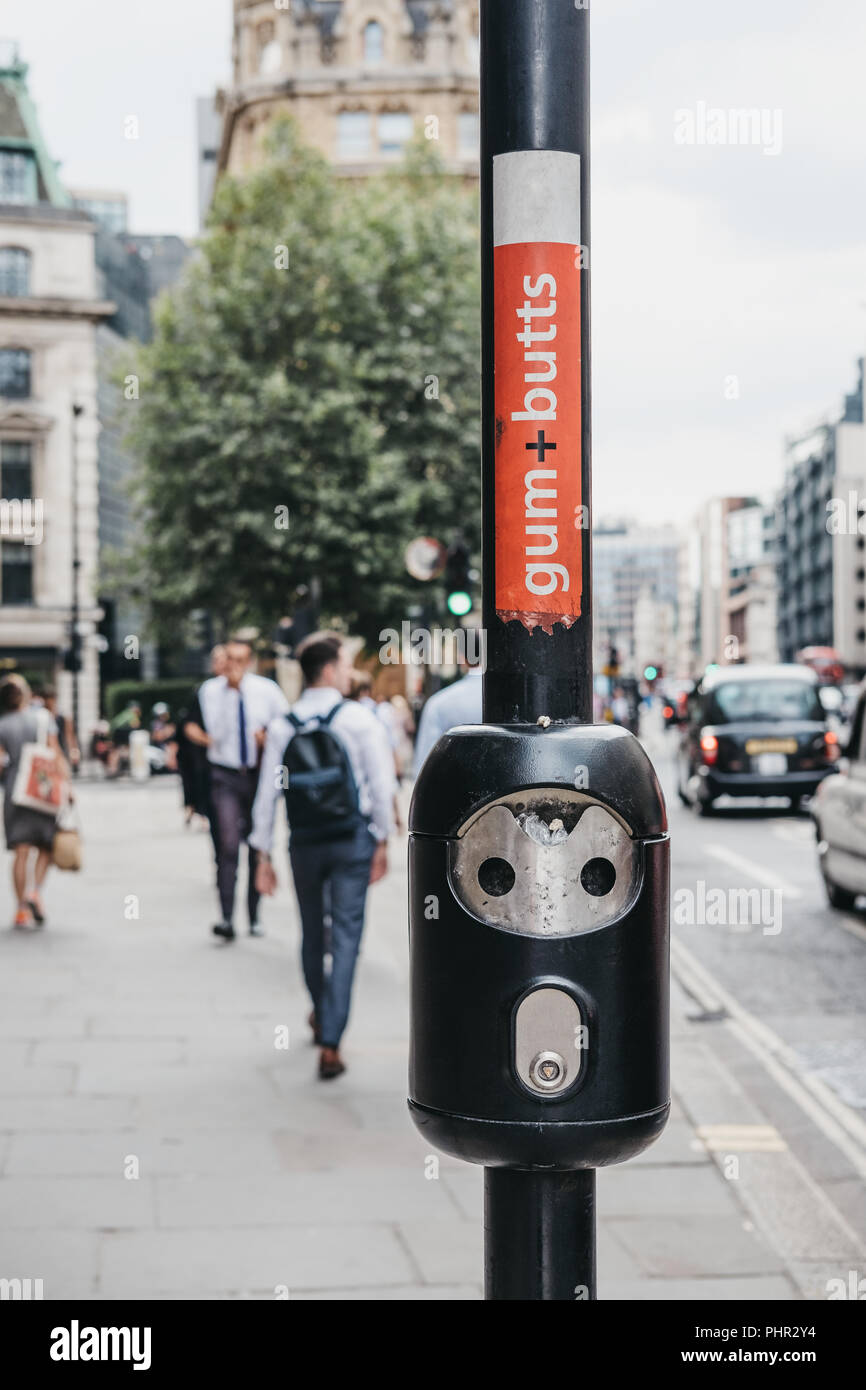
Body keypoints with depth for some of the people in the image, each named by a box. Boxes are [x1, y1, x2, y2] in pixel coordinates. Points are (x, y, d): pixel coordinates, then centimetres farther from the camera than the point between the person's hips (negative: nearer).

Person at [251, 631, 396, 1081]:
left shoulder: (283, 726, 0)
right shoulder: (360, 719, -7)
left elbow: (267, 794, 0)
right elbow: (382, 785, -8)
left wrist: (263, 854, 6)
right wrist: (382, 842, 1)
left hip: (305, 840, 3)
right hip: (353, 837, -3)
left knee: (312, 933, 19)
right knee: (345, 936, -1)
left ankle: (321, 1018, 41)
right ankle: (330, 1043, -8)